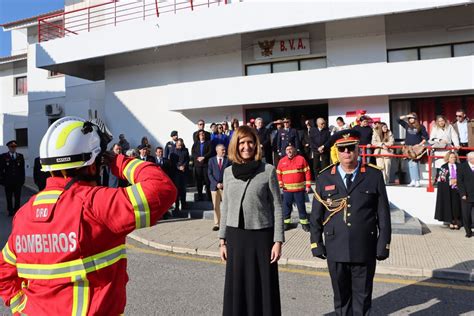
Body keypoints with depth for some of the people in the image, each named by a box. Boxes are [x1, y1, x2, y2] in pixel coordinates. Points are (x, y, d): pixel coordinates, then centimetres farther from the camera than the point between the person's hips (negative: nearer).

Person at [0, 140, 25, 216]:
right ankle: (10, 211, 16)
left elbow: (22, 169, 8)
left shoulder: (20, 156, 9)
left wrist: (22, 180, 2)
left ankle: (17, 211, 10)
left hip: (18, 181, 1)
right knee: (9, 198, 5)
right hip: (8, 181, -1)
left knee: (17, 197, 2)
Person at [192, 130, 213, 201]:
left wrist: (203, 157, -13)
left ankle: (209, 197, 0)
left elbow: (210, 152, -2)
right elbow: (192, 153, 8)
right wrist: (198, 158, -9)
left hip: (206, 164, -2)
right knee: (198, 181, 2)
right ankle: (200, 197, 9)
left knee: (207, 180, -6)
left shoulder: (208, 143, 10)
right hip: (197, 164, 3)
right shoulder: (195, 144, 18)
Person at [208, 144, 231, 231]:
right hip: (214, 186, 1)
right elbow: (209, 174, 2)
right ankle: (217, 223, 14)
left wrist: (225, 183, -10)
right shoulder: (211, 160, 7)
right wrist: (216, 184, -9)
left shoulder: (228, 160, 3)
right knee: (215, 206, 5)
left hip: (225, 186, -1)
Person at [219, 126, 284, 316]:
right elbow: (225, 208, 9)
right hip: (236, 236, 3)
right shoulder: (228, 172, 5)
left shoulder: (268, 170, -5)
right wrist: (222, 240, 8)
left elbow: (277, 207, -4)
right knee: (237, 287, 11)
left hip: (261, 236, -3)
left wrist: (278, 241, -7)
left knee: (263, 287, 6)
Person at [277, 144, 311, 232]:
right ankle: (286, 222, 20)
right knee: (286, 206, 8)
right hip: (287, 189, 2)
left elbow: (307, 172, -1)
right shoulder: (282, 161, 5)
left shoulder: (301, 159, -2)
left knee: (301, 206, 6)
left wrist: (308, 185, -5)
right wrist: (280, 183, -2)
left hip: (300, 188, -2)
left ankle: (304, 222, 17)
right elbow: (278, 173, 12)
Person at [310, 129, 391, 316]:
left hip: (365, 250, -1)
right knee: (341, 296, 16)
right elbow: (316, 215, 5)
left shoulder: (374, 176, -2)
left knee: (362, 297, 13)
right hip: (335, 250, 1)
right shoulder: (324, 178, 1)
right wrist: (316, 243, 3)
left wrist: (383, 244, -2)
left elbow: (383, 214, 0)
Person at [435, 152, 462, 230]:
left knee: (456, 205, 0)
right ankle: (451, 222, 6)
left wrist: (456, 180, -11)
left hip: (456, 188, 1)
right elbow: (439, 178, 0)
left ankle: (456, 222, 8)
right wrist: (449, 181, -11)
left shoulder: (459, 166, 7)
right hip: (447, 189, -1)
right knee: (449, 205, -1)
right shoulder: (444, 167, 3)